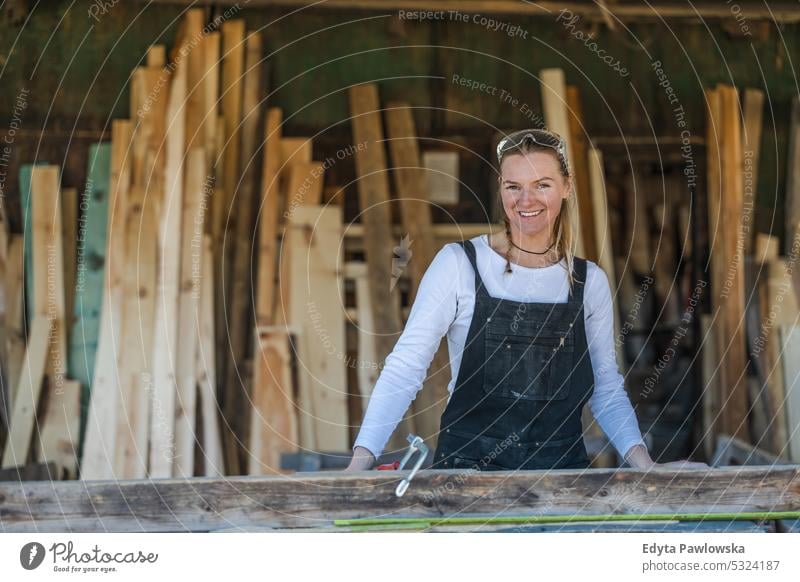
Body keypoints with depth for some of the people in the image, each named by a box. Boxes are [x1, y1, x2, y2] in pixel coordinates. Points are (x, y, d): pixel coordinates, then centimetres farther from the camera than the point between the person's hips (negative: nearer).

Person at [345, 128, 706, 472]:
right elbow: (405, 368, -8)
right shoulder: (458, 264, -3)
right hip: (469, 463, -3)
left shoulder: (589, 281, 7)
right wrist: (360, 462, -18)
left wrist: (645, 465, -2)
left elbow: (606, 388, 12)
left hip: (562, 465, 3)